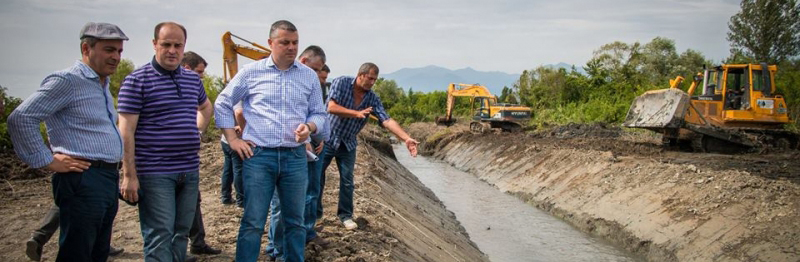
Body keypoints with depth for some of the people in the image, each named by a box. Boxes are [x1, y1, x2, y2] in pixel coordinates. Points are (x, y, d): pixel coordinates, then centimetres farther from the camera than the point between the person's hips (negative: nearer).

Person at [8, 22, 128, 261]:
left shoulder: (103, 85, 17)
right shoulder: (67, 81, -10)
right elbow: (21, 118, -17)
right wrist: (48, 161, -14)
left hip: (109, 179, 9)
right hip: (83, 180, -9)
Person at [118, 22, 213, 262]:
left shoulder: (193, 79, 11)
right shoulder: (137, 80, -7)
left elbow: (206, 107, 33)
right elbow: (126, 131, -11)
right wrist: (129, 176, -16)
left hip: (189, 170, 6)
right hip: (155, 173, -6)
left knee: (181, 233, 14)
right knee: (159, 237, -5)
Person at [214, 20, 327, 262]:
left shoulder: (310, 76, 8)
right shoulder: (251, 72, 2)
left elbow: (319, 113, 12)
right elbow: (223, 103, 11)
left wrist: (309, 127, -11)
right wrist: (232, 139, 3)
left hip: (295, 157, 3)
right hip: (258, 155, -2)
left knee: (295, 222, 11)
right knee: (253, 223, -1)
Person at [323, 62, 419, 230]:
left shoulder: (373, 99, -7)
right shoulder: (341, 83, -15)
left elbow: (387, 121, -17)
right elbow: (331, 108, -26)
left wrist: (406, 139, -30)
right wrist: (357, 113, -31)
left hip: (348, 145, 3)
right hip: (327, 139, -3)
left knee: (347, 181, 6)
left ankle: (345, 215, 21)